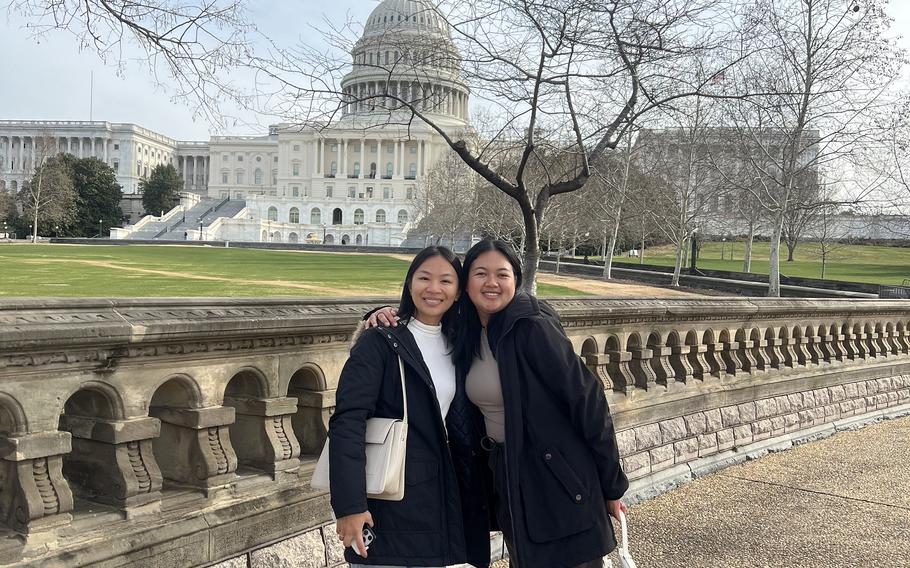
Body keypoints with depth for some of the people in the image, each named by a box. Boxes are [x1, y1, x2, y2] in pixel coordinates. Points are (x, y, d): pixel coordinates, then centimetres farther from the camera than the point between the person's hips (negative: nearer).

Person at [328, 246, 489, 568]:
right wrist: (349, 505, -23)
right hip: (389, 506, -5)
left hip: (444, 501, 6)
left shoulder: (456, 347, 10)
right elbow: (347, 421, -17)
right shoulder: (380, 343, -8)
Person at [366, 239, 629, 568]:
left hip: (558, 479, -7)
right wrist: (386, 318, -2)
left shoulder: (534, 327, -18)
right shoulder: (466, 335, 2)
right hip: (505, 477, 7)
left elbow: (586, 399, -17)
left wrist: (612, 485, -12)